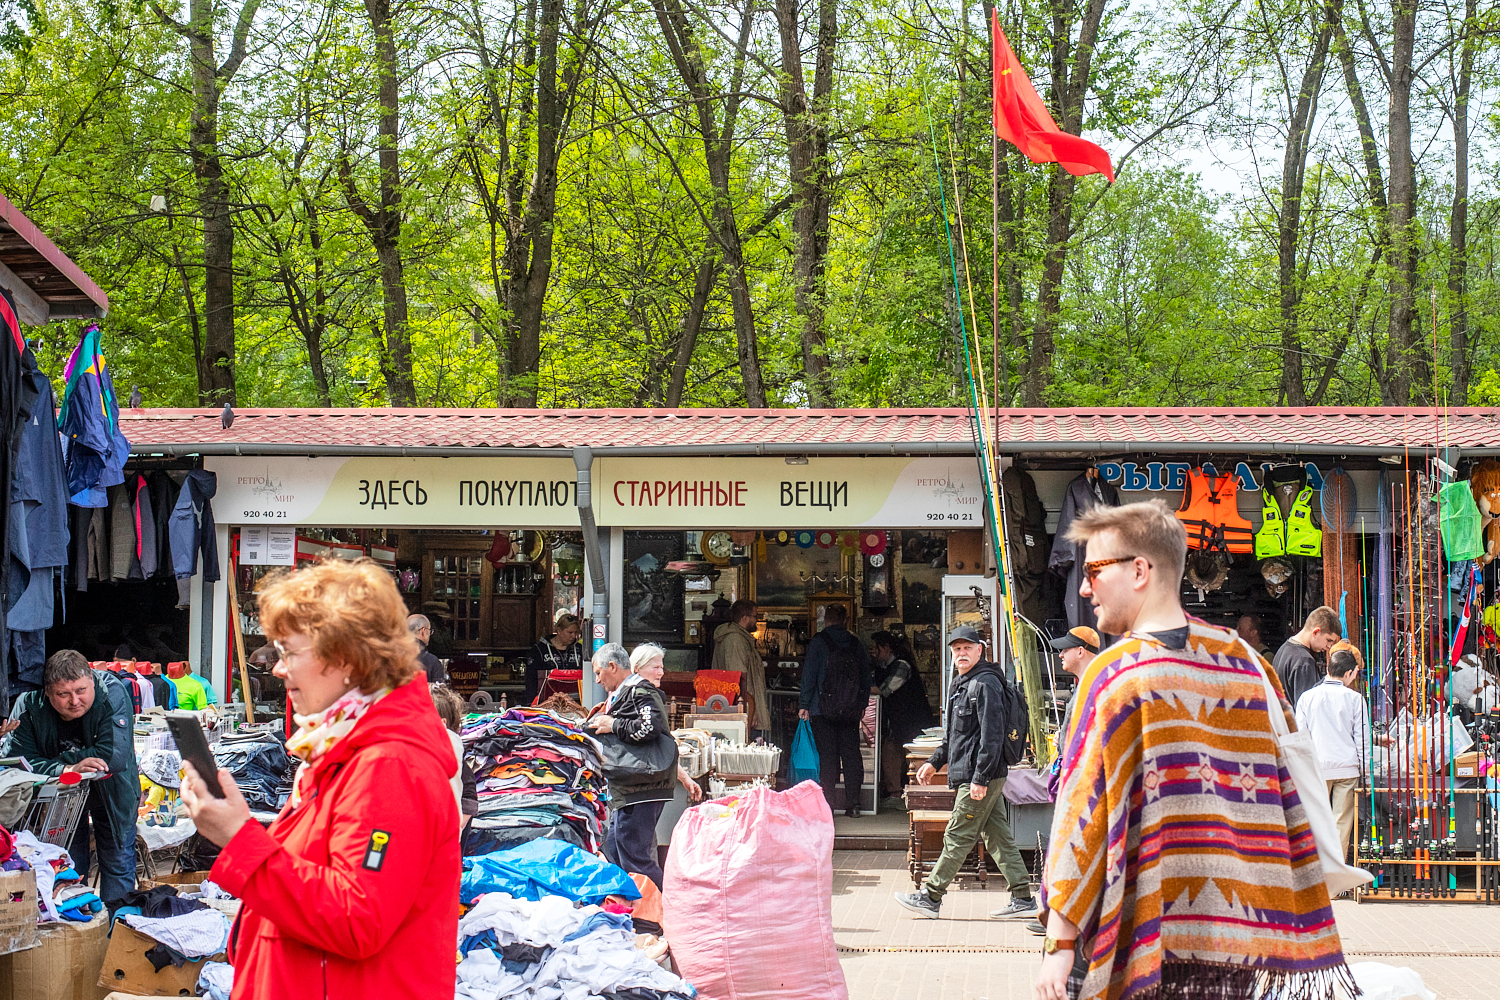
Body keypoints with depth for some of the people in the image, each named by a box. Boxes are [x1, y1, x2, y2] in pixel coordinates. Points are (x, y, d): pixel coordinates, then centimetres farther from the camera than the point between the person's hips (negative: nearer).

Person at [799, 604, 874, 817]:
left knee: (827, 756, -2)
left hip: (823, 710, -3)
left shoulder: (818, 642, -3)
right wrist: (862, 704, 22)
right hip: (851, 711, 3)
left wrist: (804, 705, -2)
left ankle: (826, 804, -5)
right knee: (851, 753, 6)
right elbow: (866, 677, 13)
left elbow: (809, 675, -6)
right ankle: (853, 804, 4)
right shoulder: (856, 644, 8)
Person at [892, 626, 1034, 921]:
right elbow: (953, 734, 29)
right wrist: (934, 762, 25)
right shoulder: (961, 684, 18)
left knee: (958, 837, -3)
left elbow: (992, 735, -20)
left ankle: (930, 897, 1)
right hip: (982, 777, 10)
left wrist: (980, 778, -23)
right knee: (998, 838, 8)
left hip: (982, 775, -10)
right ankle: (1023, 900, 9)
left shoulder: (986, 684, -13)